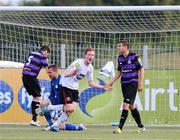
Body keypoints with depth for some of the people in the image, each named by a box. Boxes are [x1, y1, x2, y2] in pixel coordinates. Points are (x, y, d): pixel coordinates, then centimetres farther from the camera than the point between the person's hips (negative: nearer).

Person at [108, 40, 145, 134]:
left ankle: (120, 128, -18)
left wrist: (140, 84, -11)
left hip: (132, 84, -7)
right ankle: (141, 127, 23)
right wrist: (113, 81, 7)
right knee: (131, 106, 11)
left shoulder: (134, 57, -11)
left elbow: (141, 70, -7)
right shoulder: (120, 58, 8)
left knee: (126, 104, -15)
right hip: (124, 83, 7)